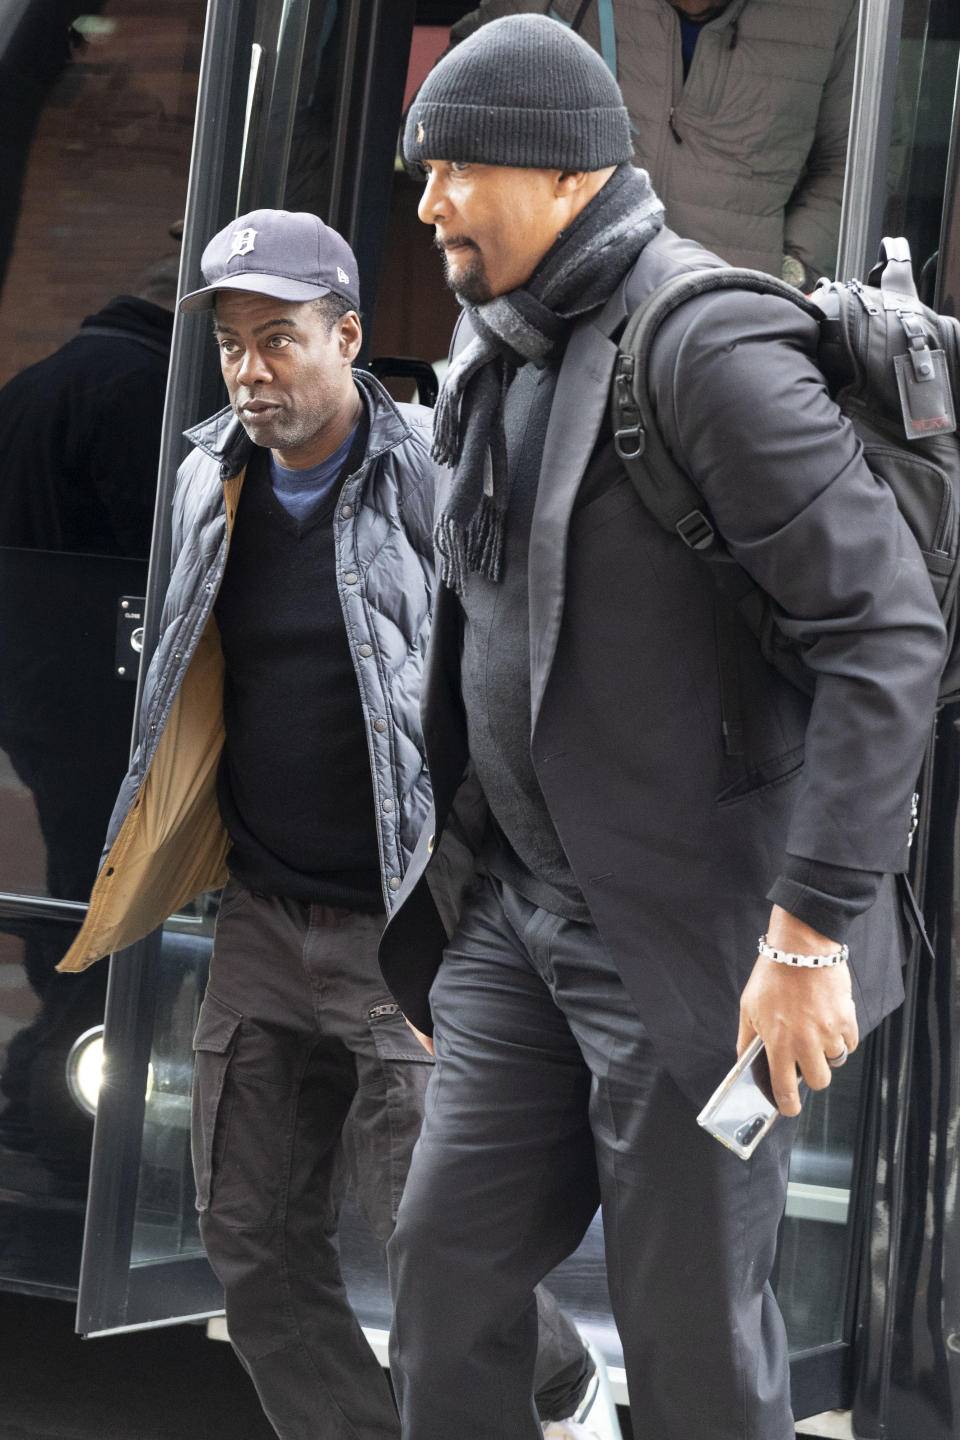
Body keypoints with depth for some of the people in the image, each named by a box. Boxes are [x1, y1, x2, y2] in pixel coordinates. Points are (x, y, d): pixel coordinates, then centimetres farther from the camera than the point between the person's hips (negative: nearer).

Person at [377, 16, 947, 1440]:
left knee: (691, 1323, 1)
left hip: (697, 933, -8)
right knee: (449, 1259, 8)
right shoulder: (499, 354, 11)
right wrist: (461, 856, 20)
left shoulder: (708, 345, -18)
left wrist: (812, 931, -24)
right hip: (522, 907, 8)